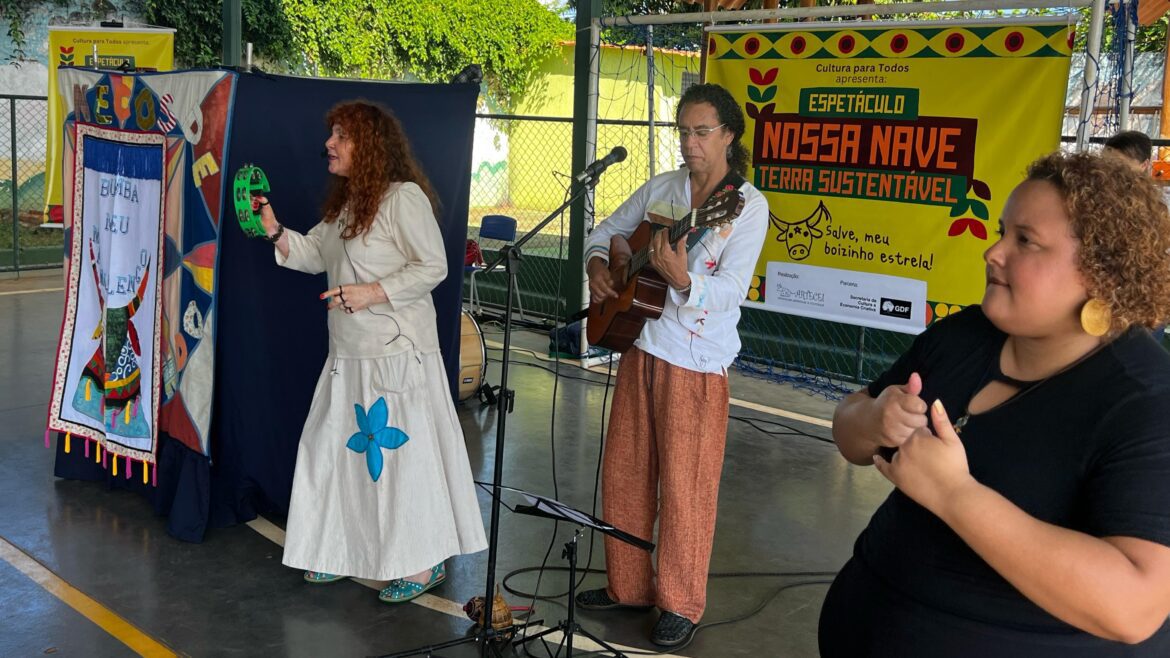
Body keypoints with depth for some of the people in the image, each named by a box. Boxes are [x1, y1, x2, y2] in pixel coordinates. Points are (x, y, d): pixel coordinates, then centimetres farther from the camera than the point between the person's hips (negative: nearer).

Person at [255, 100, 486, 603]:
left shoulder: (403, 197, -13)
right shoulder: (345, 201, 15)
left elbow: (433, 266, -16)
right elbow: (315, 254, 18)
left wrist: (373, 292, -21)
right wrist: (275, 232, 2)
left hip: (397, 353, -9)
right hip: (349, 353, 9)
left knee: (401, 449, -3)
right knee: (337, 448, 13)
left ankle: (425, 561, 10)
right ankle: (345, 549, 28)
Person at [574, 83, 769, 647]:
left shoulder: (747, 206, -9)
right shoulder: (660, 188, 7)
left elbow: (731, 290, -18)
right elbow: (607, 230, 19)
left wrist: (683, 280, -37)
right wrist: (597, 263, -2)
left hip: (696, 361, -6)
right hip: (641, 345, 6)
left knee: (684, 486, 2)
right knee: (623, 471, 13)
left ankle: (680, 603, 19)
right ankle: (627, 585, 30)